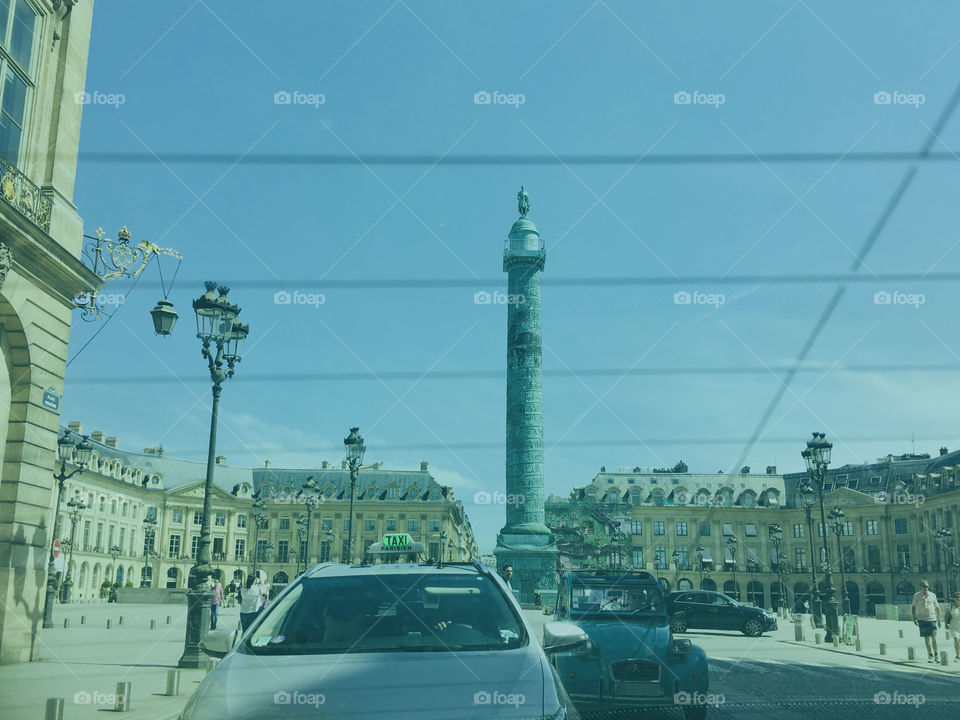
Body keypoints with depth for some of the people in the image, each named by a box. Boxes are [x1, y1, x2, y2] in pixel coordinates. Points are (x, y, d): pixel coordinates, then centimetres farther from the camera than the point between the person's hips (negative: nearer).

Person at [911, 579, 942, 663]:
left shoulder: (932, 595, 6)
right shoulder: (917, 595, 2)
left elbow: (937, 608, 14)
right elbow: (913, 606, 6)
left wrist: (939, 620, 13)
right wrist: (914, 618, -4)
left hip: (932, 619, 1)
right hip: (922, 620, -1)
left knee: (933, 637, -4)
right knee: (926, 638, -2)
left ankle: (935, 655, 10)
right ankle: (930, 656, 2)